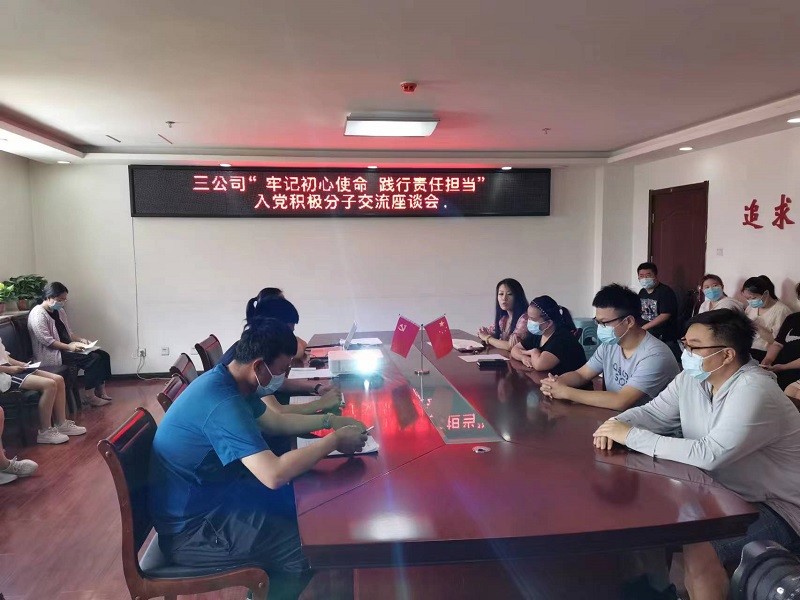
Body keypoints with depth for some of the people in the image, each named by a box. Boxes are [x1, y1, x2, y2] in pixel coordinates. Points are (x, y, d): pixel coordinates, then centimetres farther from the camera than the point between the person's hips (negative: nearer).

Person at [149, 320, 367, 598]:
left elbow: (276, 422, 16)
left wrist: (329, 420, 5)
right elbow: (274, 475, -38)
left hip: (207, 494, 10)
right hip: (190, 528, -10)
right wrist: (335, 441, -26)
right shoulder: (222, 402, -31)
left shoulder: (228, 382, 0)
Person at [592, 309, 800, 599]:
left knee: (698, 550, -30)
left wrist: (631, 436, -31)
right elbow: (653, 413, 4)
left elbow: (710, 454, -35)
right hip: (724, 492, 8)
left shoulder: (754, 392, -28)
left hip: (774, 507, -8)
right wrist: (617, 424, -19)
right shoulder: (692, 378, -3)